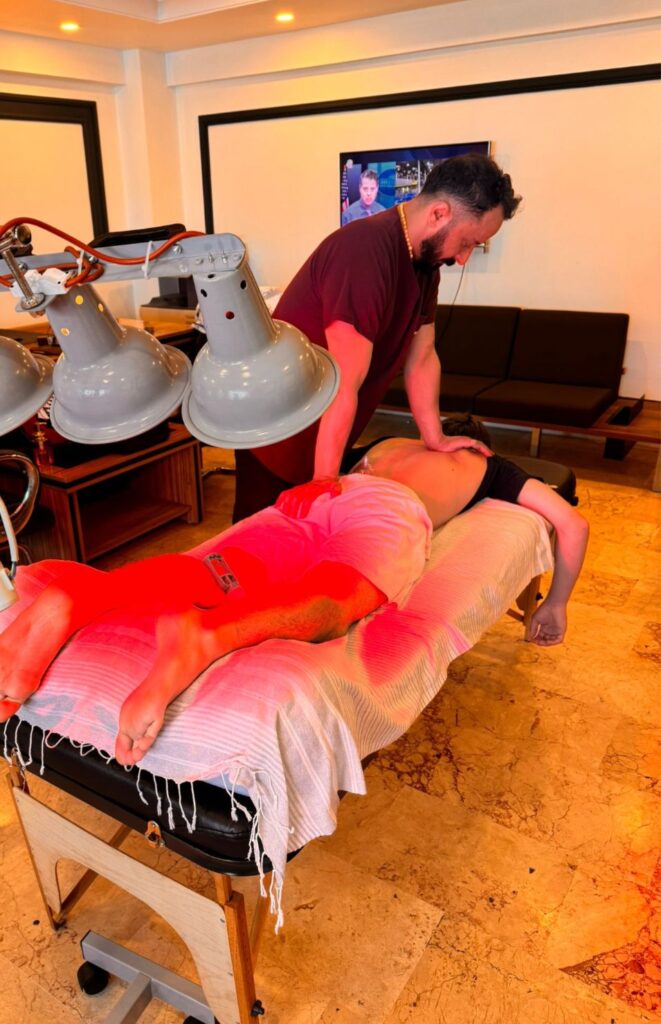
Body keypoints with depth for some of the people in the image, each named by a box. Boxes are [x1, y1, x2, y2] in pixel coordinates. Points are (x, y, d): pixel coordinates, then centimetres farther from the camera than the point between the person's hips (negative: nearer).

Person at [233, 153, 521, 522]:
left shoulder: (426, 258, 0)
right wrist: (323, 484, -27)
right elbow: (344, 387, -30)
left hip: (329, 433, 8)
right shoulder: (366, 252, -29)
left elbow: (422, 357, 6)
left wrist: (435, 438, 5)